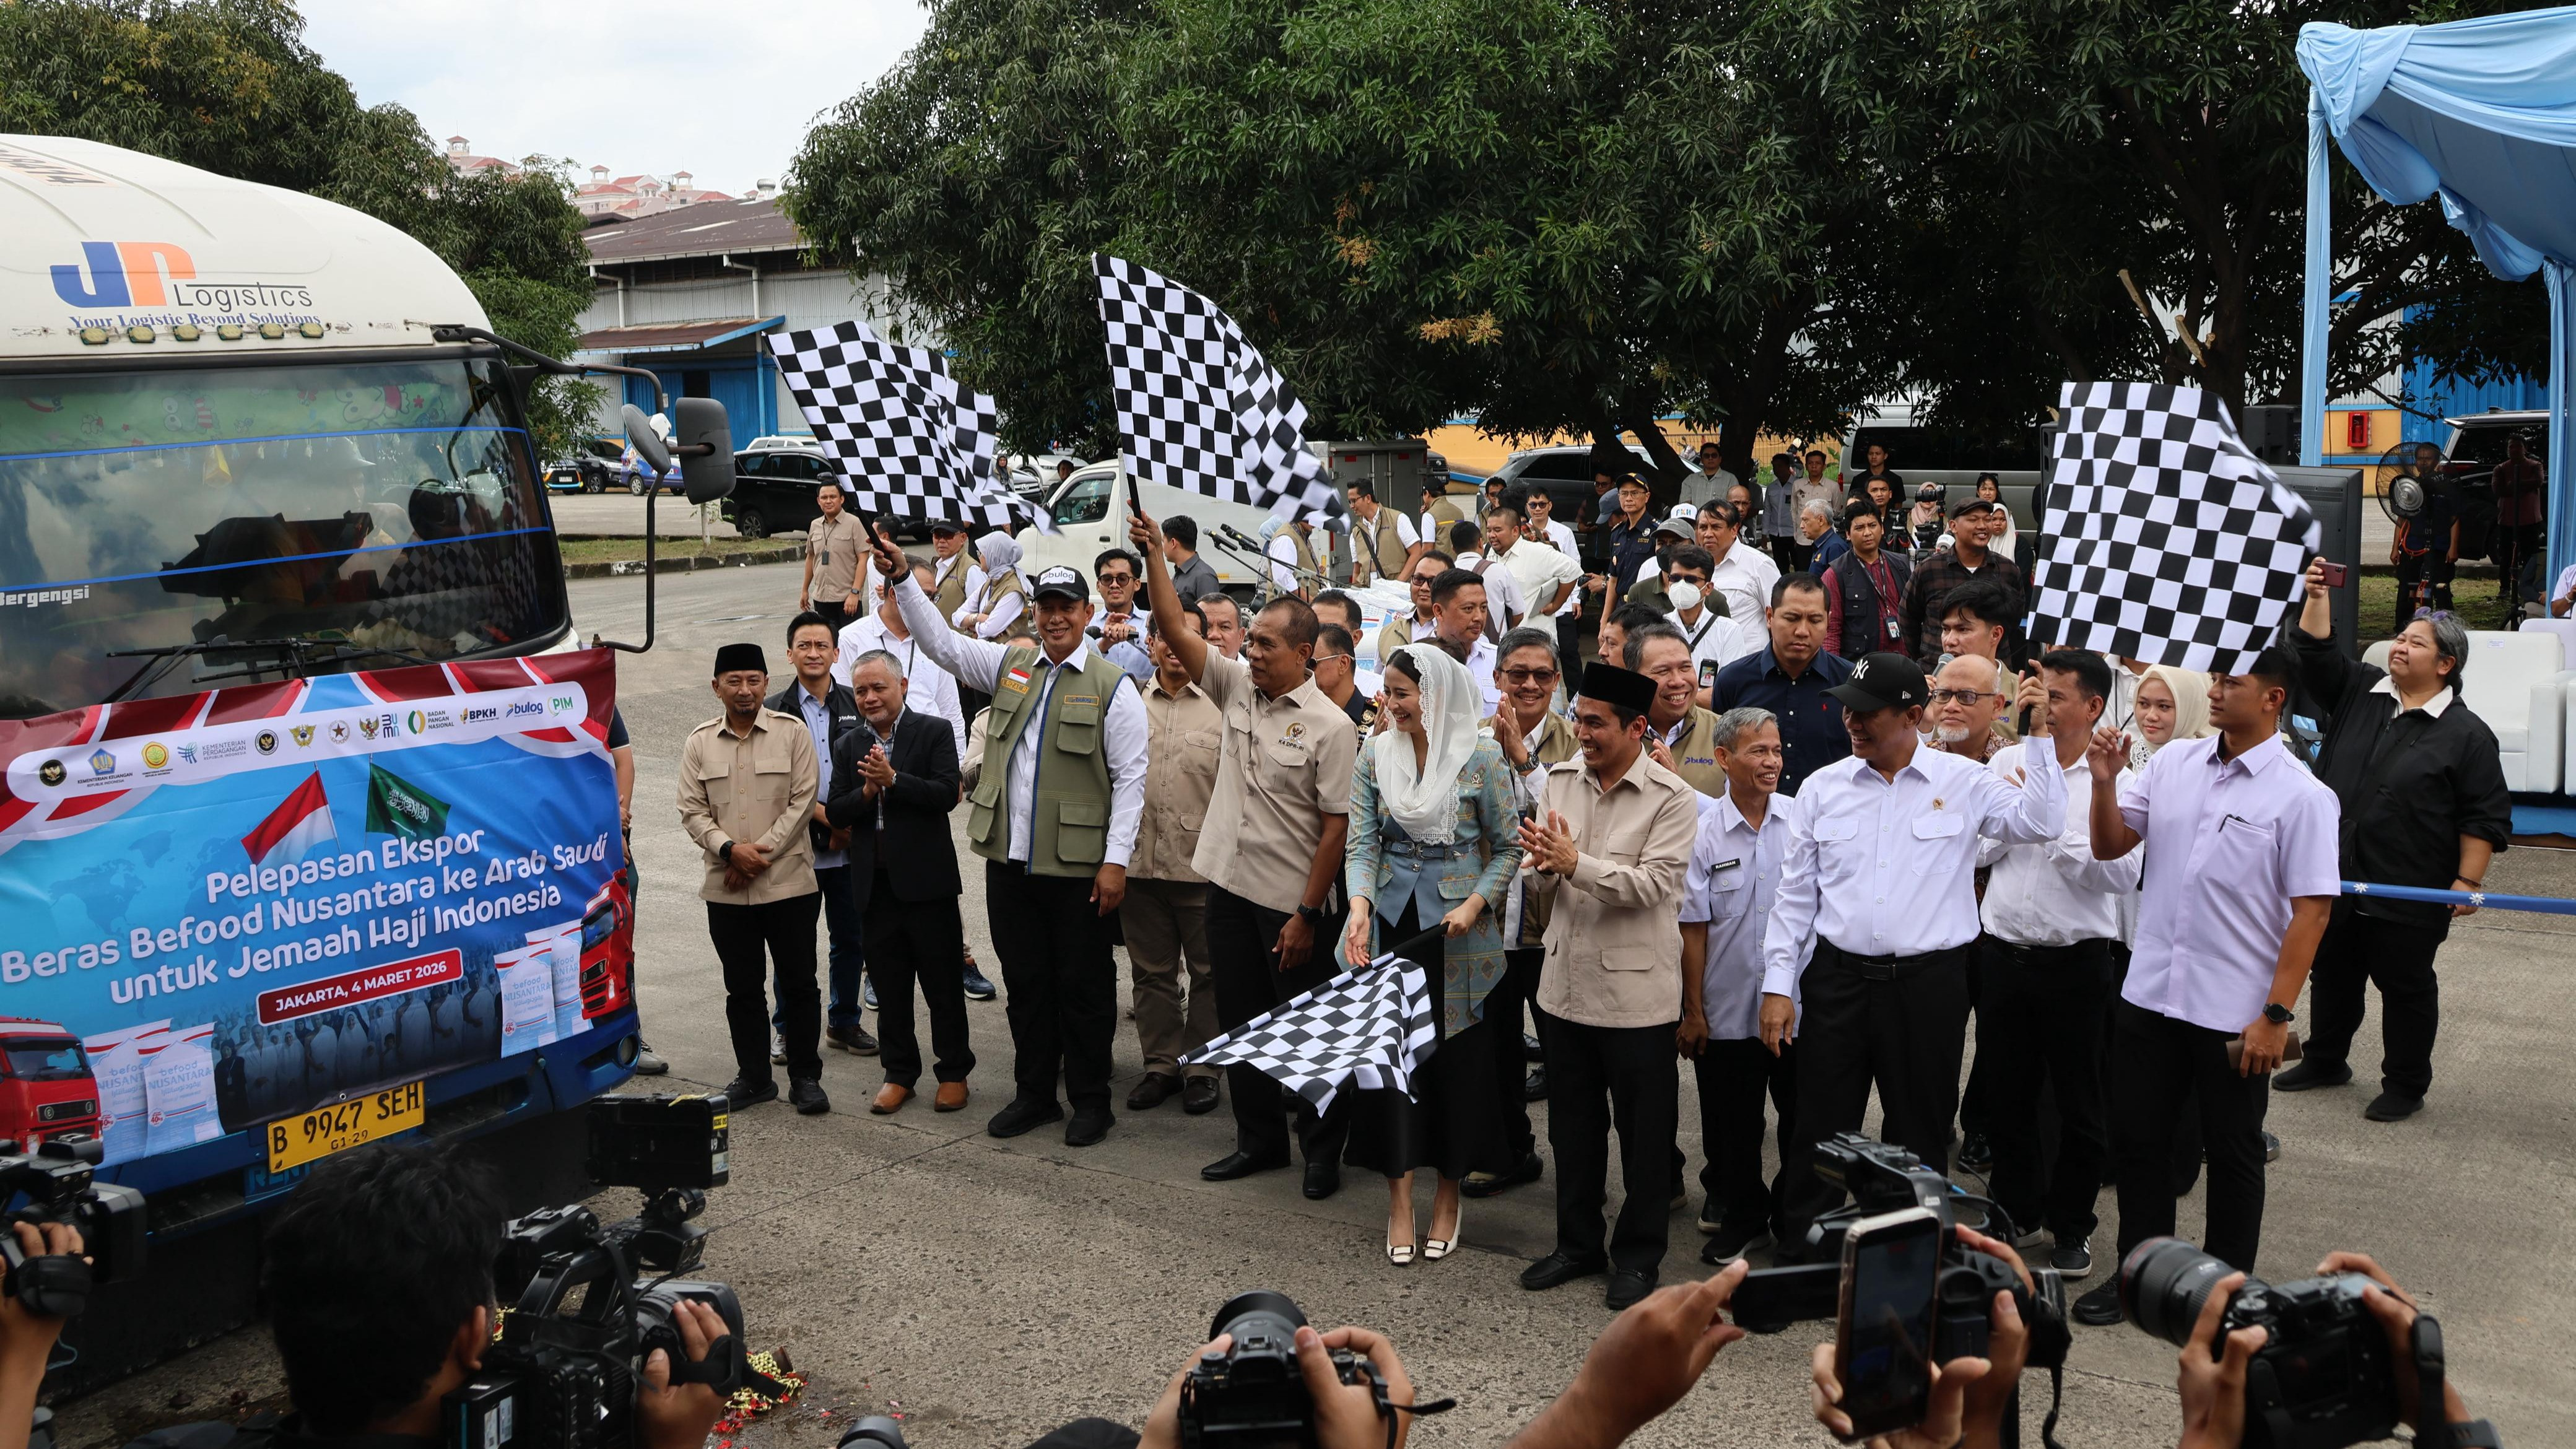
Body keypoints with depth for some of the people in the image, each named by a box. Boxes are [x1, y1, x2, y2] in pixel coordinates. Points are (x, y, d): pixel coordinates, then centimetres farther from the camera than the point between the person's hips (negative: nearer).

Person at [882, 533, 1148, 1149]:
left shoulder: (1112, 686, -5)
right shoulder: (1010, 665, 10)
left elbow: (1130, 779, -7)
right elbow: (939, 642, 10)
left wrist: (1116, 860, -13)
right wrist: (902, 580, -2)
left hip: (1076, 866, -5)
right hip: (1010, 860, 5)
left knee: (1083, 986, 4)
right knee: (1025, 982, 14)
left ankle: (1091, 1101, 17)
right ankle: (1033, 1094, 26)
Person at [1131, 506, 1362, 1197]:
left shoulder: (1330, 725, -13)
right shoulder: (1236, 685, 3)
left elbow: (1337, 826, -14)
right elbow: (1173, 629, -1)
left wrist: (1307, 915, -16)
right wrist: (1151, 553, -11)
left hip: (1293, 904, -6)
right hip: (1230, 884, 6)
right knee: (1240, 1022, 15)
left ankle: (1322, 1147, 21)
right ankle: (1260, 1139, 29)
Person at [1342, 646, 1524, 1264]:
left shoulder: (1482, 758, -7)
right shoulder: (1376, 755, 2)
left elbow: (1509, 847, -1)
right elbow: (1363, 841, 0)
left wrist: (1477, 903, -14)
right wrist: (1360, 904, -17)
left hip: (1459, 932, -2)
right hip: (1392, 923, 3)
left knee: (1459, 1058, 5)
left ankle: (1449, 1196, 22)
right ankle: (1400, 1200, 12)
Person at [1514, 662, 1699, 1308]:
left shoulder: (1672, 799, -11)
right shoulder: (1561, 780, 6)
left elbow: (1653, 885, -21)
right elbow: (1545, 884, 8)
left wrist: (1575, 863, -27)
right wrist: (1542, 862, -15)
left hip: (1635, 991, -5)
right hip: (1566, 982, 6)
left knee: (1644, 1131, 7)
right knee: (1572, 1122, 16)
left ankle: (1638, 1255, 22)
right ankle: (1578, 1242, 31)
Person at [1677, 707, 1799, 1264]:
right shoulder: (1703, 831, -7)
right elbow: (1694, 926, -4)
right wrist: (1693, 1009, -3)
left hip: (1797, 1006, 1)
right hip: (1727, 1009, -1)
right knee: (1733, 1128, 12)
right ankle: (1742, 1219, 32)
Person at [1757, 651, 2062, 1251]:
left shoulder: (1963, 783, 1)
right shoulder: (1823, 787, 5)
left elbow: (2041, 822, -10)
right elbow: (1796, 892, 7)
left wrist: (2040, 735, -14)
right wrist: (1778, 984, 3)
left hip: (1928, 984, -1)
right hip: (1838, 977, 1)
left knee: (1920, 1134, 10)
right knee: (1821, 1132, 5)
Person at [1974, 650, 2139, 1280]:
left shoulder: (2115, 781, -7)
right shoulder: (2008, 762, 5)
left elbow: (2123, 876, -15)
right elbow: (1976, 850, 3)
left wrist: (2057, 831, -17)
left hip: (2075, 960, -4)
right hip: (2004, 952, 4)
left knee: (2078, 1103, 9)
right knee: (2005, 1094, 14)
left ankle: (2072, 1227, 24)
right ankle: (2017, 1211, 31)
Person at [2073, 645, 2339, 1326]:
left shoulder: (2301, 796, -11)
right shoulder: (2174, 762, 3)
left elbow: (2311, 911, -13)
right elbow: (2110, 847, 9)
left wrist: (2276, 1015, -16)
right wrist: (2104, 783, -9)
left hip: (2234, 1012, -5)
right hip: (2149, 991, 5)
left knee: (2232, 1154, 12)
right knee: (2137, 1139, 15)